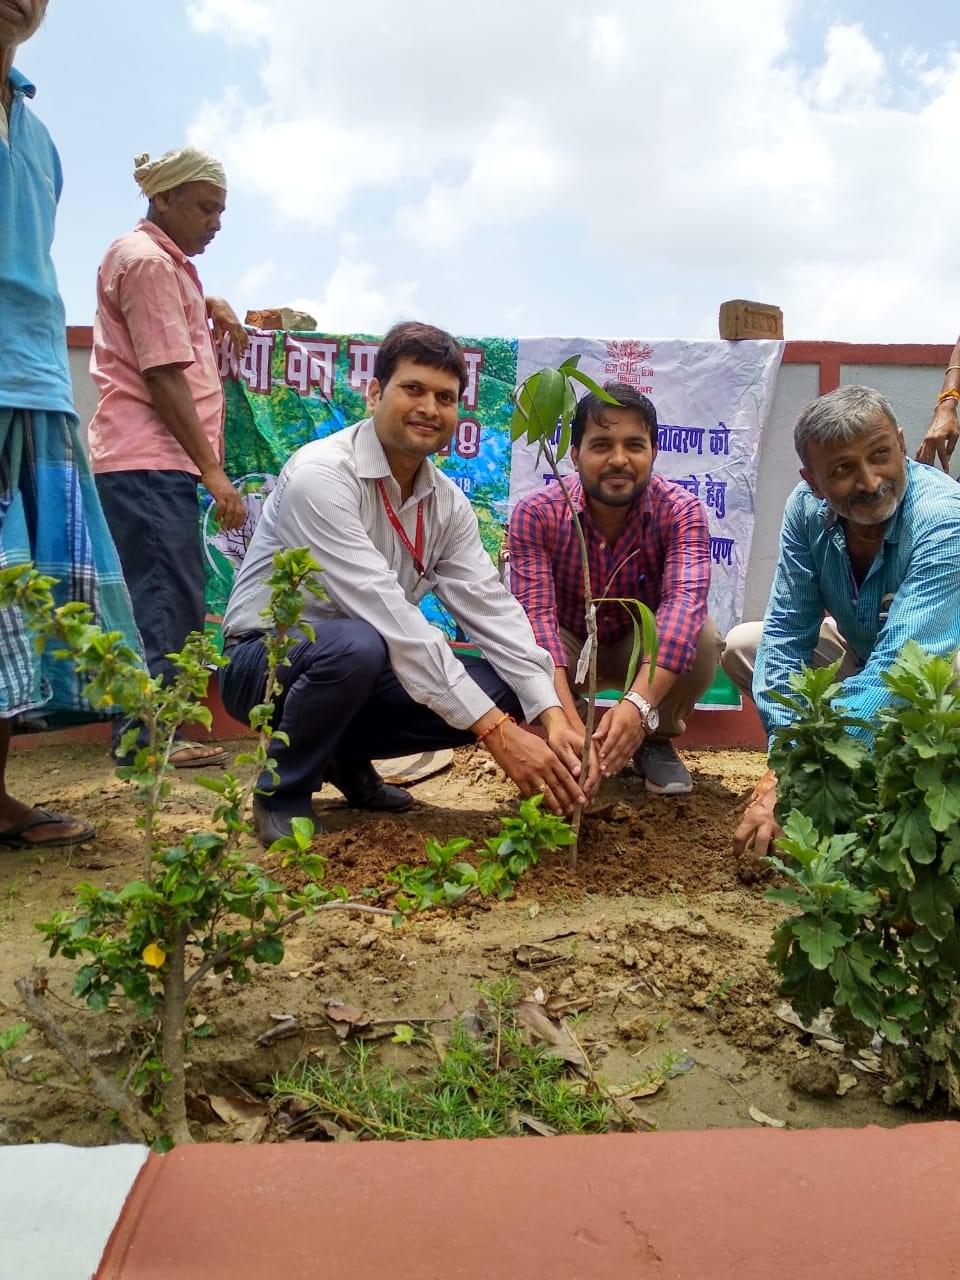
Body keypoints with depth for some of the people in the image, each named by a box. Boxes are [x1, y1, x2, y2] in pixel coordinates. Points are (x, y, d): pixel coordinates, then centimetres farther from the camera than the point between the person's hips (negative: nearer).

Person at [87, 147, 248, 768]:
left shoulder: (165, 260, 21)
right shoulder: (148, 261, -8)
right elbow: (164, 378, -16)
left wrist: (212, 305, 22)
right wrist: (214, 471, -18)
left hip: (155, 461, 10)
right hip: (149, 461, -10)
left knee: (171, 601, 10)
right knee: (167, 603, -10)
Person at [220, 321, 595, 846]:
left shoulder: (448, 503, -1)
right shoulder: (321, 474, -24)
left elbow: (493, 610, -8)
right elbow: (388, 615, -32)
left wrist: (553, 717, -23)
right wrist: (496, 731, -35)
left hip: (364, 669, 7)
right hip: (266, 661, -6)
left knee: (499, 688, -13)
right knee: (356, 644, -38)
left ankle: (348, 754, 10)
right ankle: (282, 790, -9)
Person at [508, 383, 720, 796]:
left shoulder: (680, 511, -23)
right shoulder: (535, 514, -24)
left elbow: (686, 599, -40)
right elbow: (536, 614, -35)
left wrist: (640, 703, -57)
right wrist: (567, 720, -51)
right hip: (568, 649, 0)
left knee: (701, 636, -31)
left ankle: (656, 740, -1)